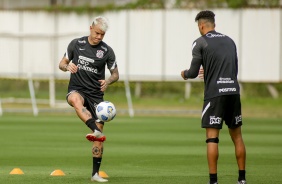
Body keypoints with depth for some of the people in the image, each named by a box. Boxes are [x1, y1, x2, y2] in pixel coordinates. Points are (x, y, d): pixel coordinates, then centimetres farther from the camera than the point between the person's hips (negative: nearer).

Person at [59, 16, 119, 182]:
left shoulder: (107, 51, 1)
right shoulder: (76, 44, 2)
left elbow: (115, 74, 10)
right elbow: (62, 64, 11)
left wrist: (108, 81, -13)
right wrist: (67, 66, -13)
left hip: (96, 94, 2)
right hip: (77, 89, -1)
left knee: (99, 137, -4)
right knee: (76, 99, -41)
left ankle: (95, 173, 6)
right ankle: (94, 130, -62)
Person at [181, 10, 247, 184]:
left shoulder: (200, 42, 0)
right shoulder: (229, 41, 17)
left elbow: (193, 72, -3)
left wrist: (185, 73, 21)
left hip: (214, 94, -5)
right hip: (234, 91, 5)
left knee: (212, 137, -4)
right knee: (237, 135, 13)